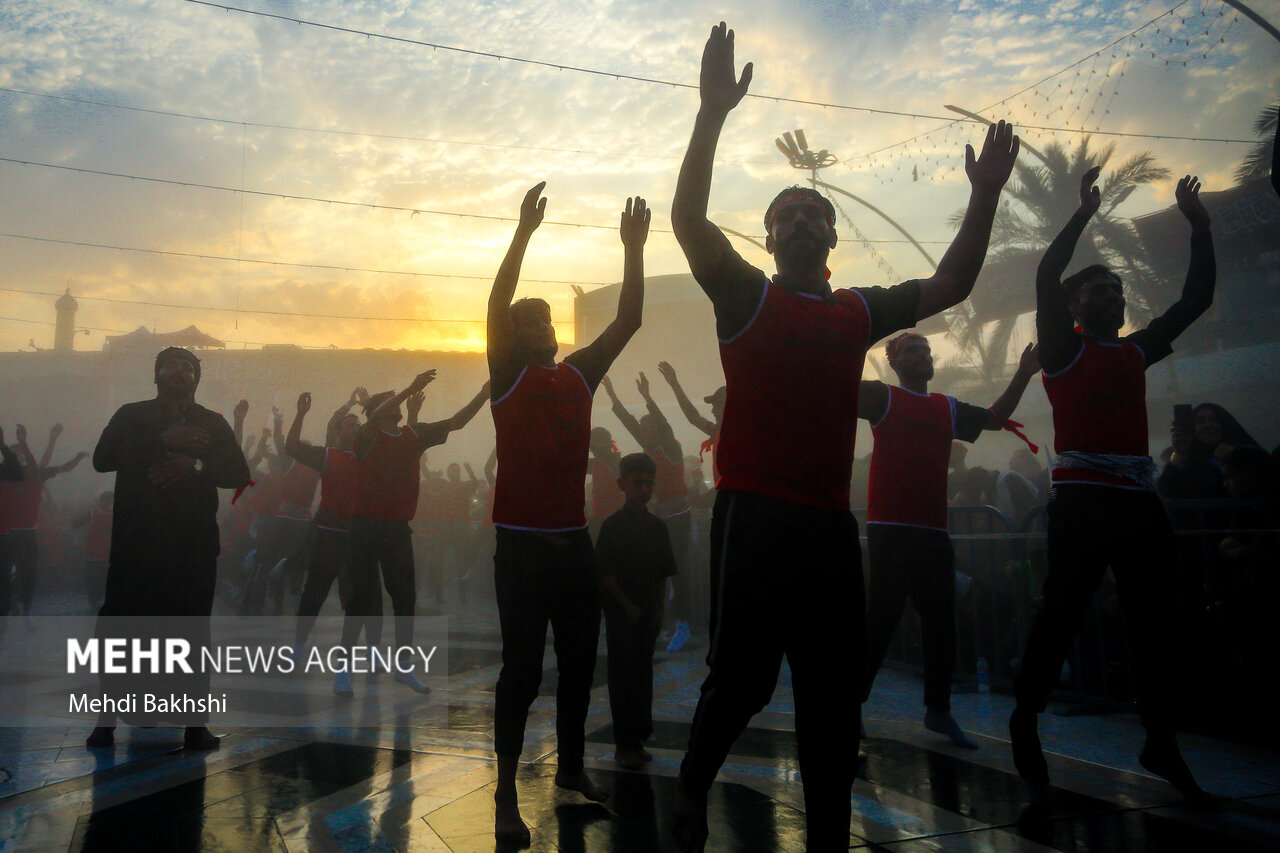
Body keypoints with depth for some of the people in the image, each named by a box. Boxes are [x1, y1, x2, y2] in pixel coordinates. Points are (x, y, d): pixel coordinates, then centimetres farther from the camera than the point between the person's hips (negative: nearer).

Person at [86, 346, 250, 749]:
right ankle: (106, 720, 11)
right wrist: (163, 441, -15)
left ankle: (196, 724, 6)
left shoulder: (212, 423, 11)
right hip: (135, 542, 0)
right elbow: (102, 459, -7)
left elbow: (239, 474, 2)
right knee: (116, 627, -2)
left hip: (193, 546, 0)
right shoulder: (131, 416, 10)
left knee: (195, 632, 1)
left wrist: (195, 464, -15)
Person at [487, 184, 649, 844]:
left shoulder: (580, 375, 12)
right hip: (523, 544, -5)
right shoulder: (507, 376, 0)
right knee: (522, 668, -2)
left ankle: (571, 767, 30)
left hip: (574, 542, 5)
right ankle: (506, 795, 9)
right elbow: (497, 305, -14)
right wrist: (524, 232, -20)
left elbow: (628, 319, 10)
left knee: (579, 661, 13)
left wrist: (633, 249, 3)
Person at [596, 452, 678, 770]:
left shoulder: (657, 526, 7)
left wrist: (659, 611, 4)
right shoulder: (613, 525, -7)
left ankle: (638, 740, 20)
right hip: (621, 613, -5)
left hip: (647, 614, 5)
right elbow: (605, 573, -9)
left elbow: (662, 575, 11)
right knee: (623, 676, 0)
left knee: (643, 675, 9)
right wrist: (628, 606, -12)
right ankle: (623, 744, 7)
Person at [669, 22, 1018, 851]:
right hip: (754, 514, -4)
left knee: (833, 693, 8)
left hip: (830, 521, 5)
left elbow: (950, 285, 20)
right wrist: (713, 112, -20)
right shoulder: (746, 297, 2)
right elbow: (689, 219, -12)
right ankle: (693, 783, 24)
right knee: (744, 675, -6)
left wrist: (986, 194, 12)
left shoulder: (861, 312, 15)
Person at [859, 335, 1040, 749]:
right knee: (882, 614, -7)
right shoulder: (882, 396, 2)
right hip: (889, 527, -6)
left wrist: (1023, 374, 20)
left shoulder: (948, 407, 19)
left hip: (933, 529, 6)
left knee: (941, 621, 7)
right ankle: (852, 700, 5)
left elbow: (995, 418, 27)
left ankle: (939, 709, 19)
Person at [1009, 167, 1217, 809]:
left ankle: (1161, 743, 15)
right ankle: (1026, 719, 6)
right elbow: (1045, 280, -11)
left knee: (1157, 621, 5)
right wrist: (1085, 213, -10)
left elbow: (1195, 299, 23)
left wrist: (1200, 228, 19)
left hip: (1139, 502, 6)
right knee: (1062, 612, -7)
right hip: (1082, 501, -6)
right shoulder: (1064, 347, 4)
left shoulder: (1136, 352, 20)